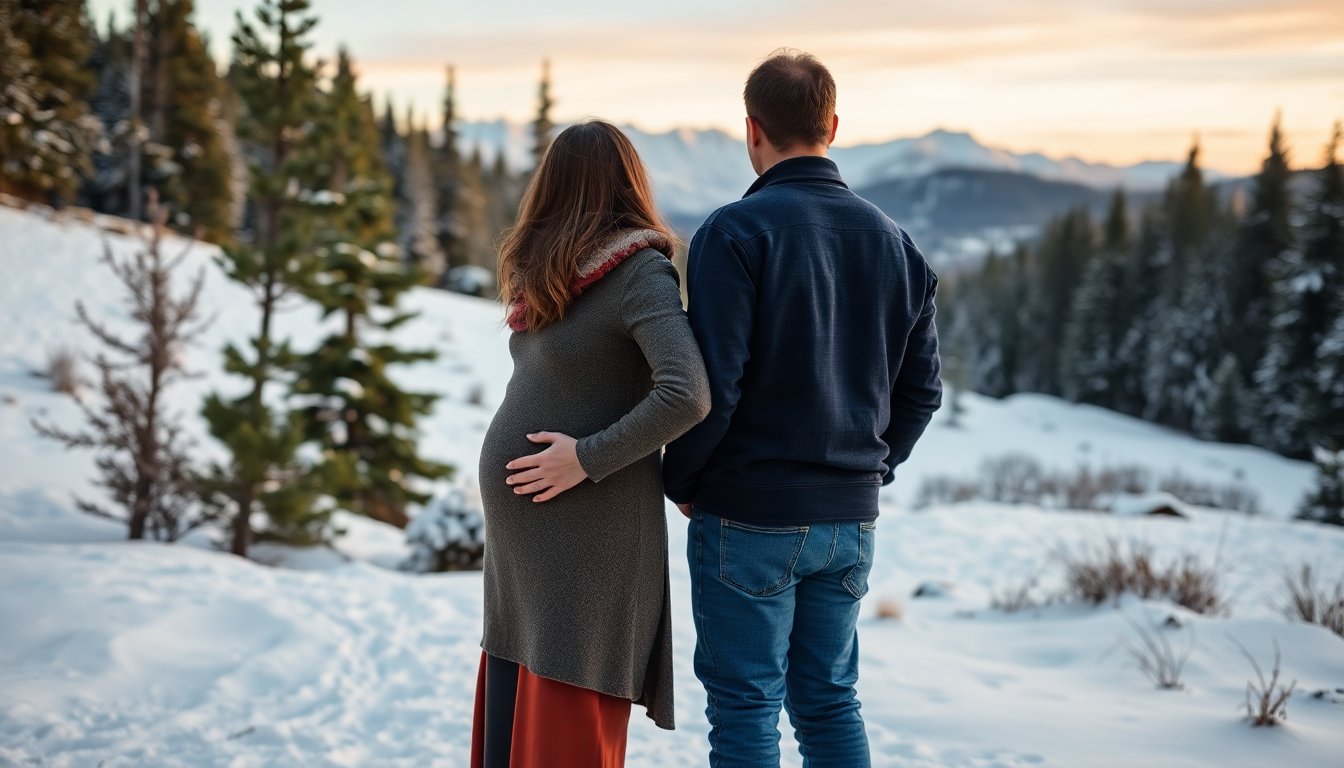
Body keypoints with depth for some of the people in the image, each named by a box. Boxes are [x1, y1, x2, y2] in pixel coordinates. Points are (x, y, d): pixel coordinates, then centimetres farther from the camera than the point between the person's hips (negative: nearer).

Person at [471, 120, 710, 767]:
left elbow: (687, 395, -11)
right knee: (509, 703, 11)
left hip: (586, 525, -4)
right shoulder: (550, 273, 5)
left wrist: (588, 458, -7)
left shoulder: (643, 273, -4)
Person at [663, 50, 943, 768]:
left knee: (745, 707, 5)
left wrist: (679, 481, -4)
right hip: (850, 519, 6)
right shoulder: (894, 242, 7)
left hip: (749, 518, -6)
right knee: (829, 700, 17)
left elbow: (712, 382, -19)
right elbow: (920, 388, 9)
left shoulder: (735, 231, -13)